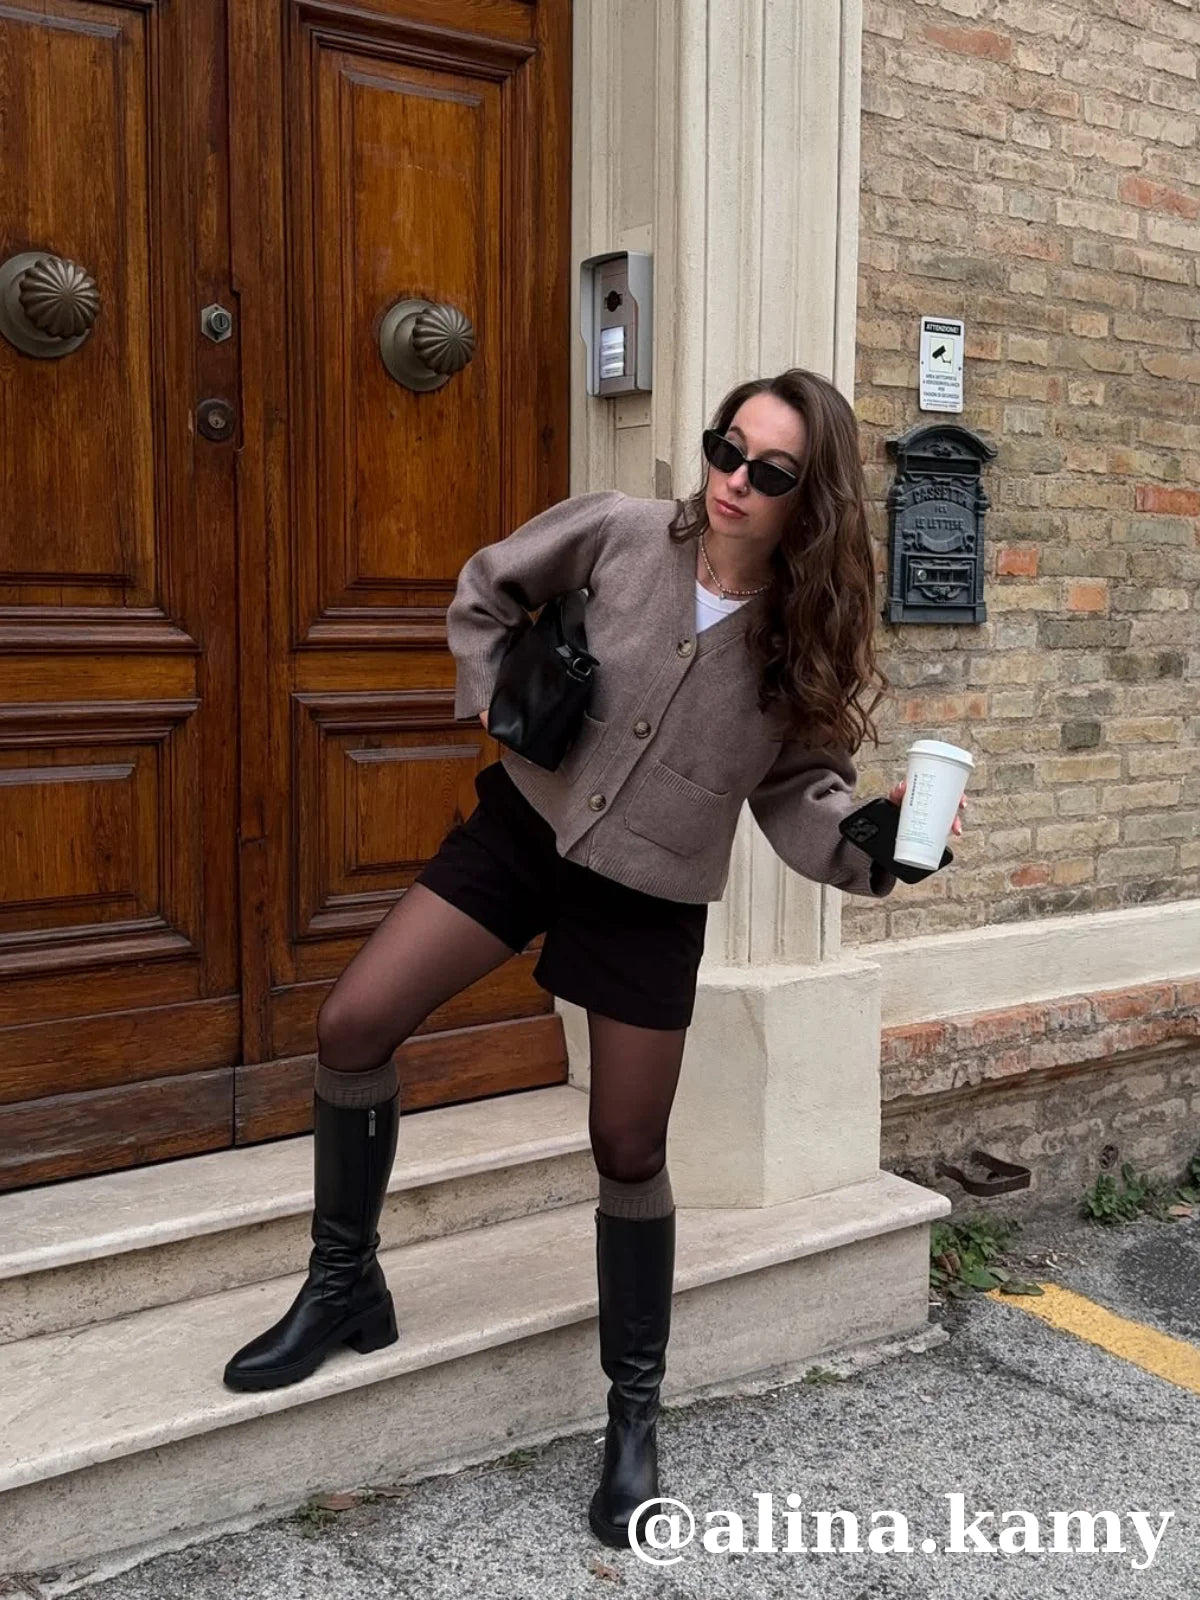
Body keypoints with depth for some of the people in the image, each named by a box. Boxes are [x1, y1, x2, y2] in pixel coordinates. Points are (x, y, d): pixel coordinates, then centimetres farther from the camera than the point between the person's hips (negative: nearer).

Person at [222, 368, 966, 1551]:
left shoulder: (810, 634, -13)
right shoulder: (621, 533, -13)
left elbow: (799, 795, -9)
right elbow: (487, 587, 5)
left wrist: (877, 842, -28)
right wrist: (495, 703, -5)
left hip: (650, 898, -2)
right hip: (525, 824, 2)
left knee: (630, 1154, 5)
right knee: (351, 1028, -4)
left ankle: (634, 1412, 24)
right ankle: (346, 1284, 17)